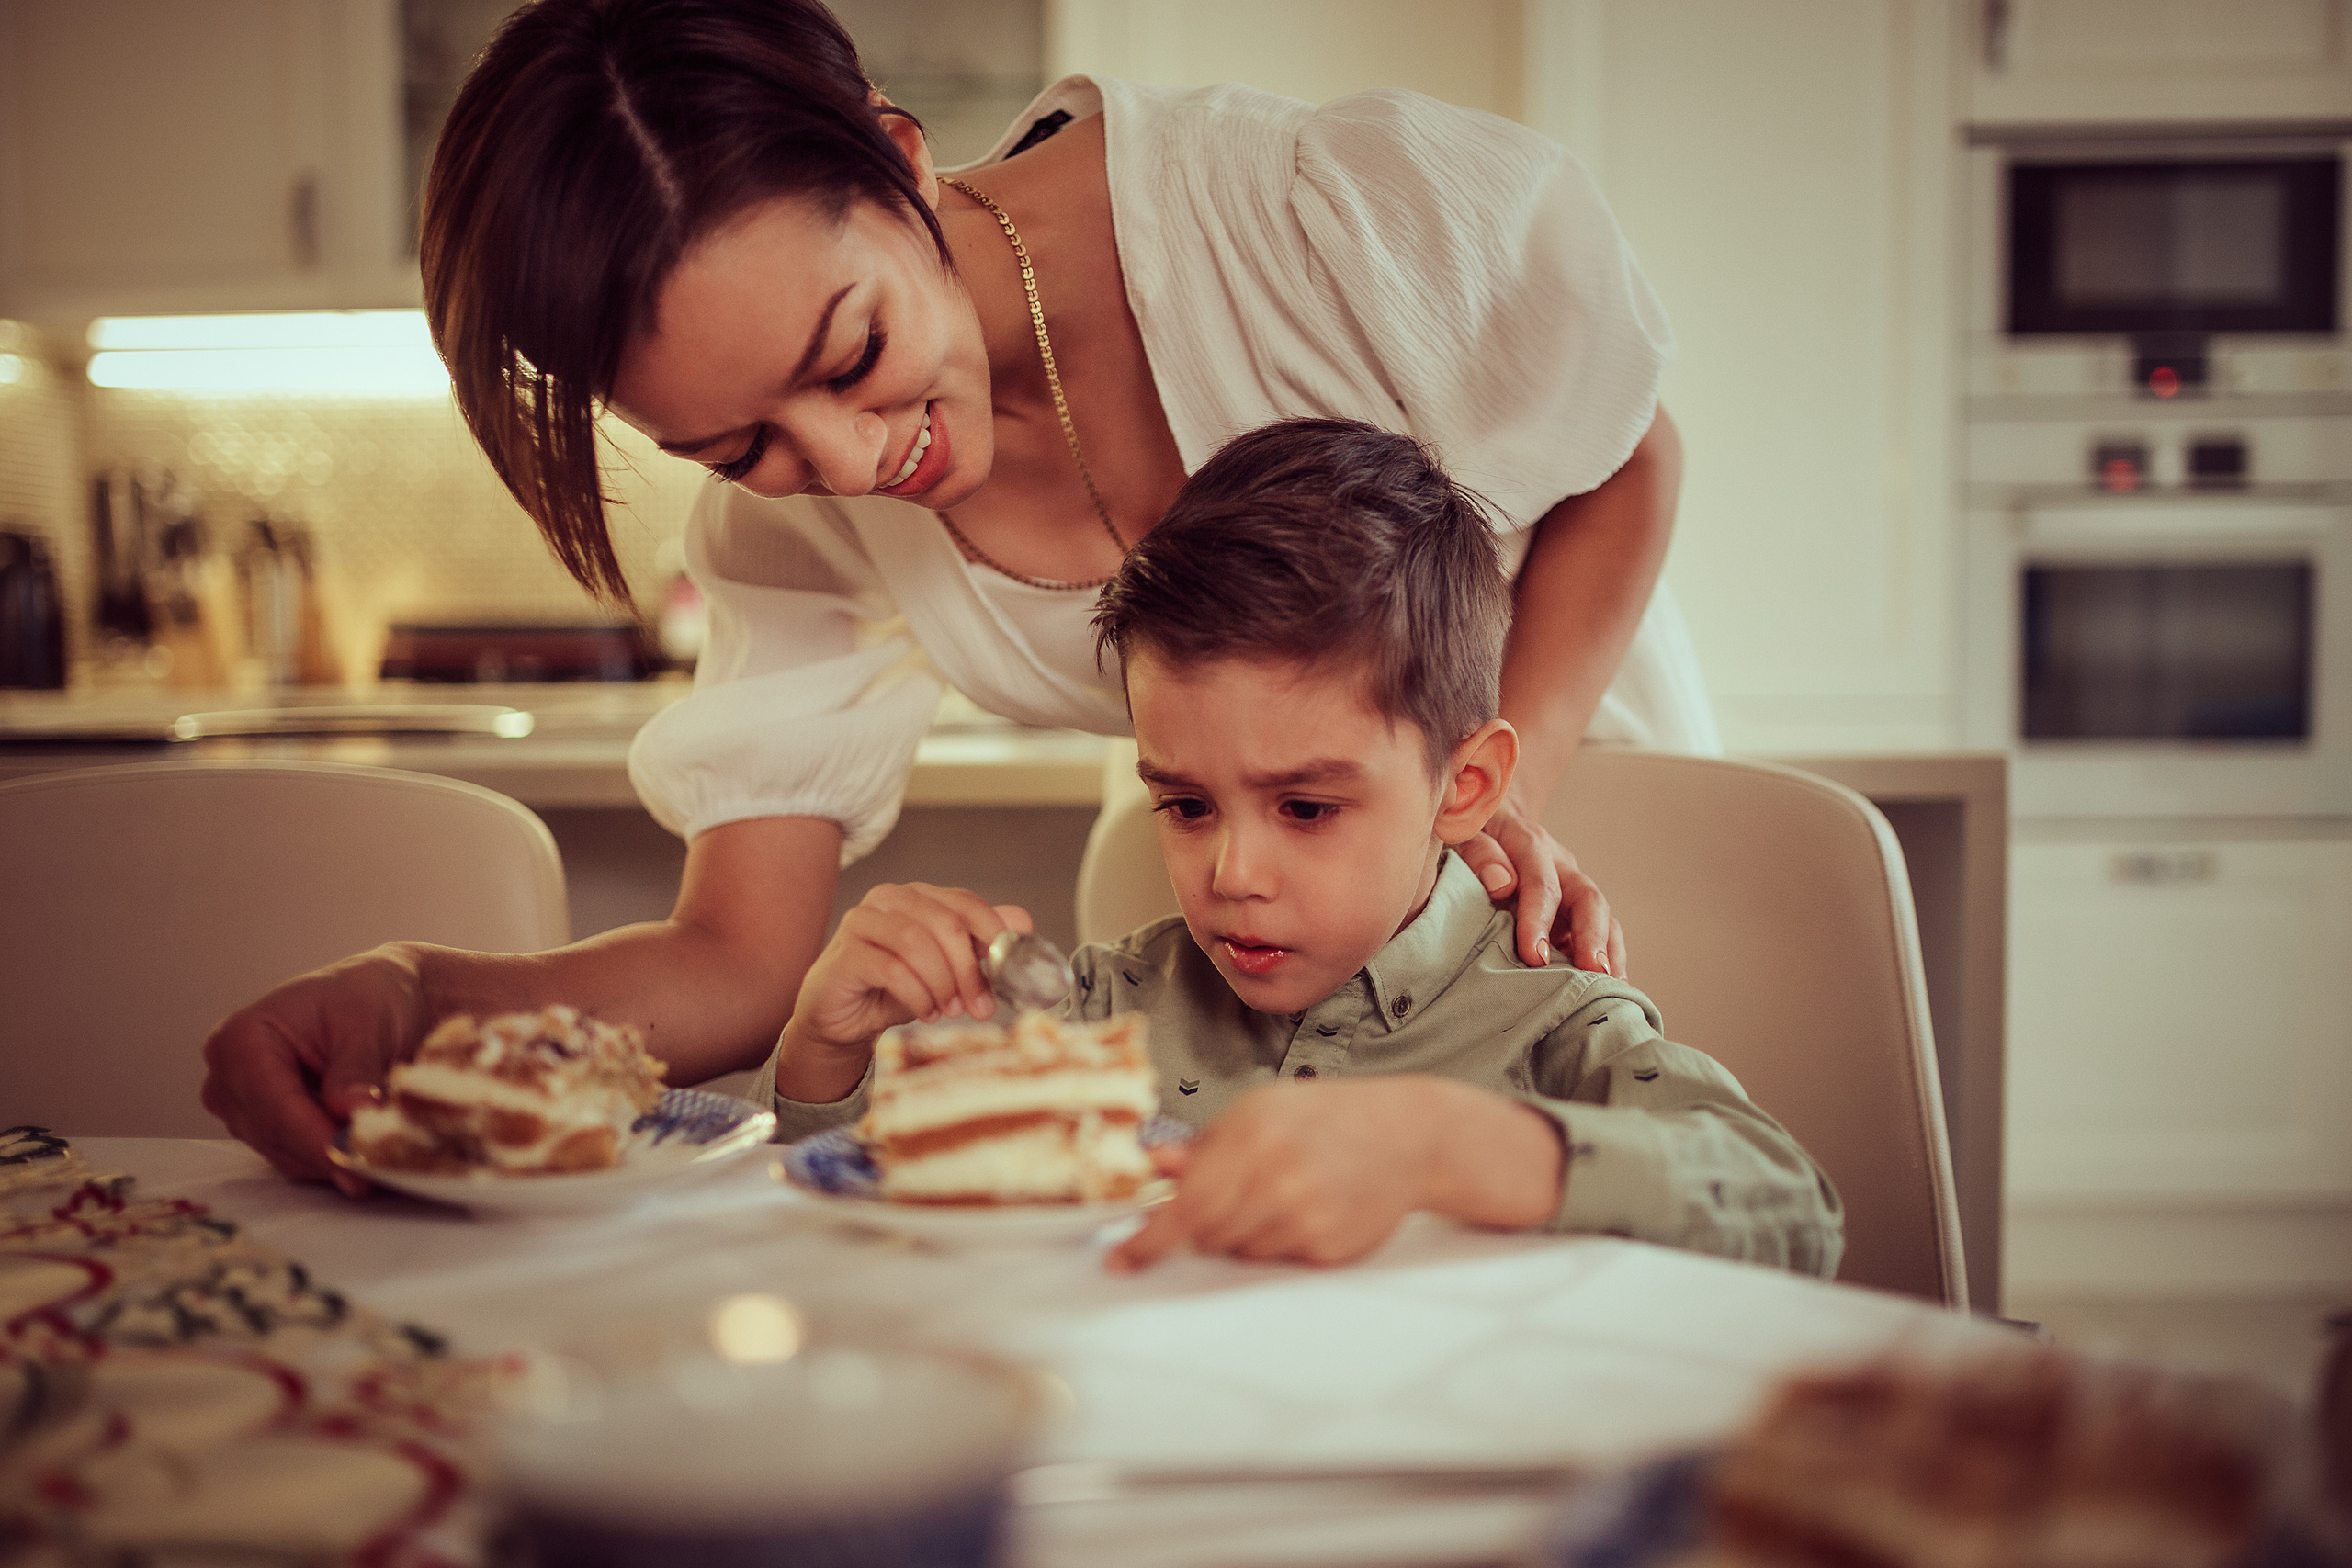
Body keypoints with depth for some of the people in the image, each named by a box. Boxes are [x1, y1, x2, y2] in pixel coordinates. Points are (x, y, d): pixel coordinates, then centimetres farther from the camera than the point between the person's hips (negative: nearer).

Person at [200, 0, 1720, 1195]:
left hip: (1560, 725, -1)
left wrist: (1503, 801, -29)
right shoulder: (792, 525, -21)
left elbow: (1629, 466, -15)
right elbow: (740, 964, -20)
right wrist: (406, 992, -38)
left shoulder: (1342, 214, -33)